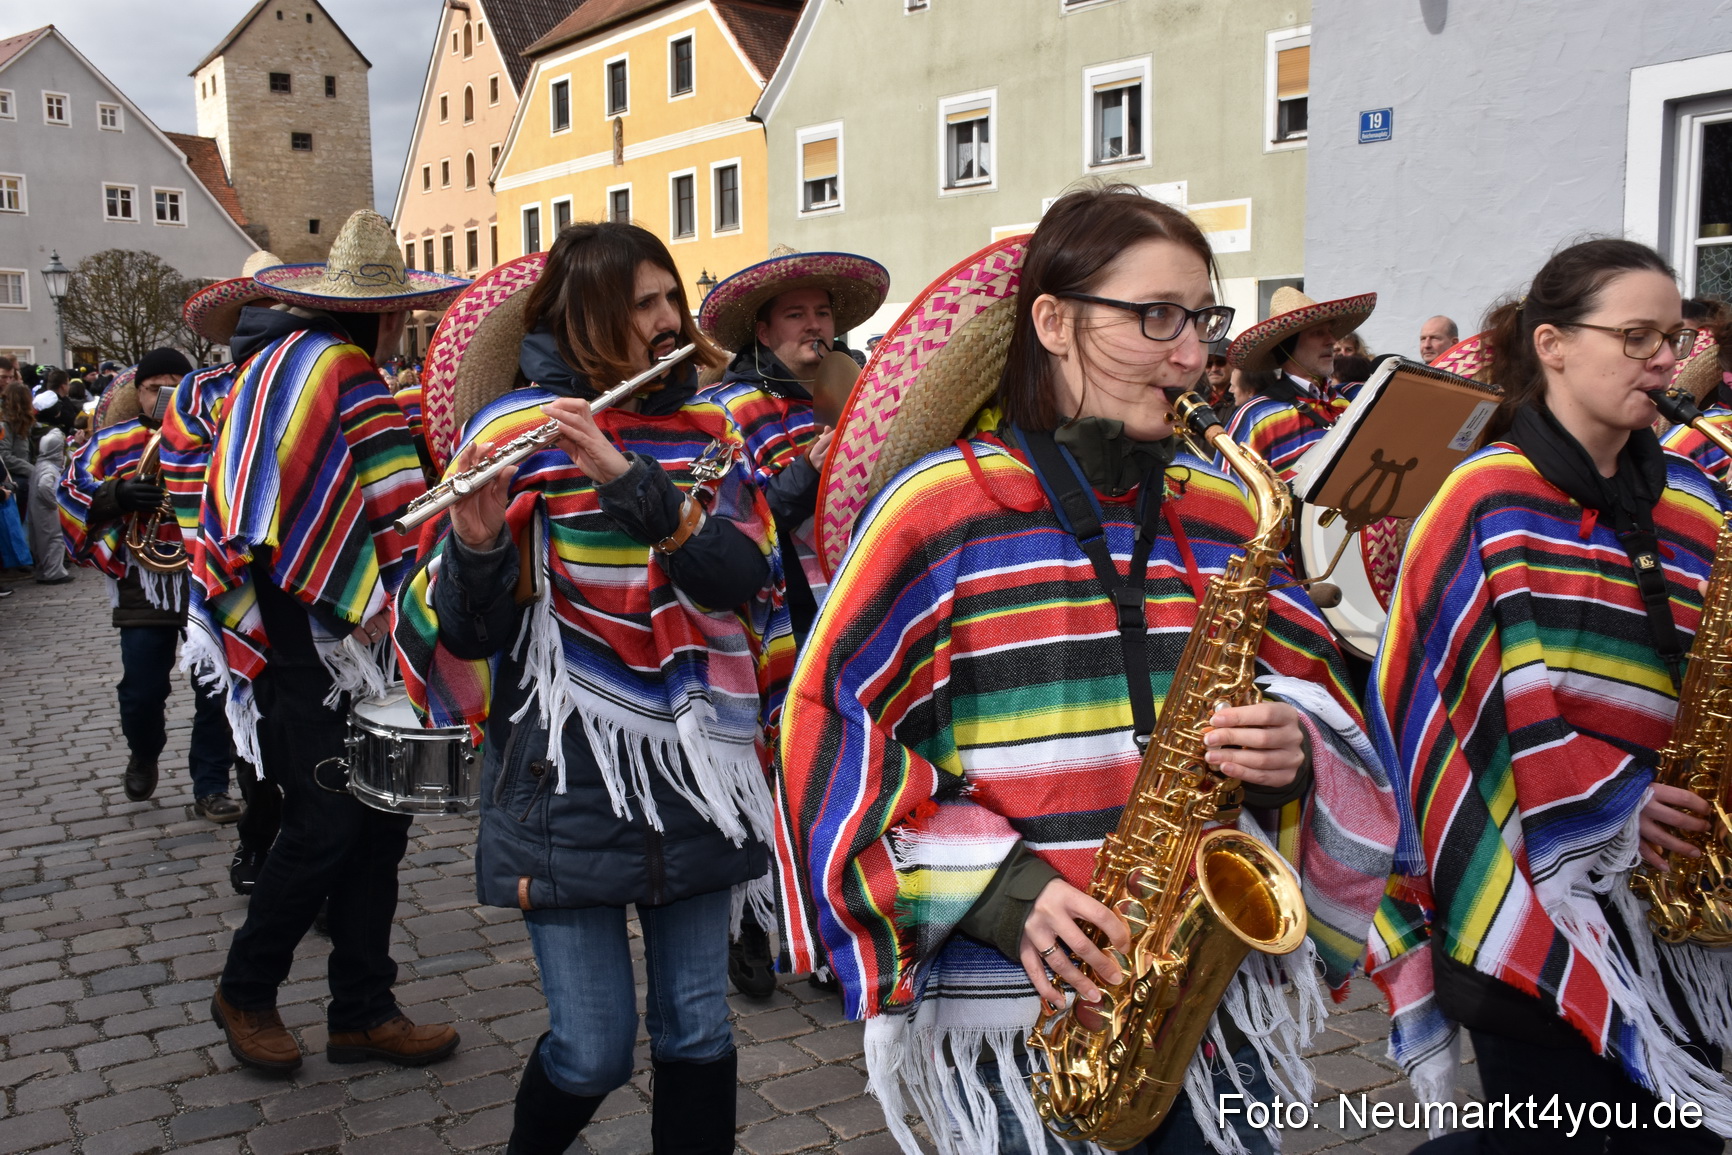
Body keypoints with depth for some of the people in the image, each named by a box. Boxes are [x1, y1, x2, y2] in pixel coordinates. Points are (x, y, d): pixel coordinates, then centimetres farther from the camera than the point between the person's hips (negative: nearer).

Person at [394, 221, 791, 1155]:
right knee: (594, 1051, 3)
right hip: (571, 775, -3)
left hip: (694, 769, 3)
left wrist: (632, 480, -24)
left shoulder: (703, 430, 5)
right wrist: (476, 545, -29)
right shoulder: (519, 430, -5)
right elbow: (474, 631, -8)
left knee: (697, 1031, 10)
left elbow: (745, 574, -11)